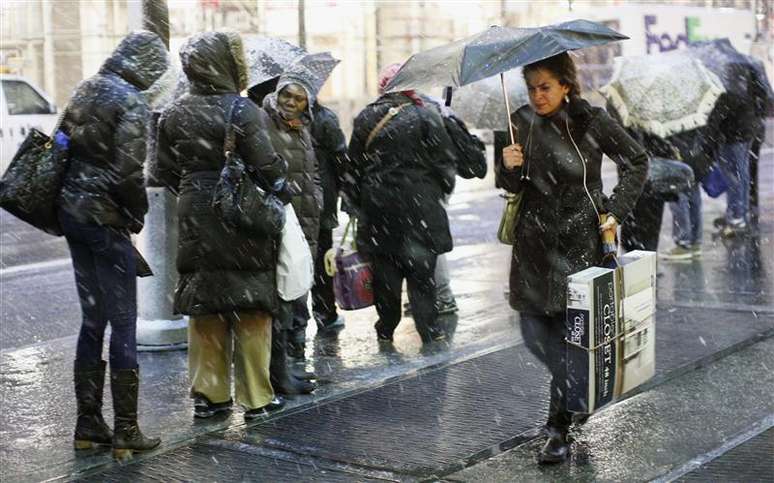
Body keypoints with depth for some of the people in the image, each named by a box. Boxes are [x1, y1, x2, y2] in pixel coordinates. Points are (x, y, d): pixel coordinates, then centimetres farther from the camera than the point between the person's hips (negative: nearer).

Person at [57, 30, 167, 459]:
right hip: (105, 218, -8)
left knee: (93, 319, 15)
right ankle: (125, 431, 3)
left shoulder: (86, 89, 11)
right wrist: (139, 213, -5)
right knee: (123, 323, -1)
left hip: (70, 210, 8)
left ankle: (88, 423, 20)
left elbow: (63, 145, 17)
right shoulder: (131, 103, -14)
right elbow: (128, 173, -20)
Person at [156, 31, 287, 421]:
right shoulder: (239, 109, -14)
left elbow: (166, 169, 10)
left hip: (195, 218, 5)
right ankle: (255, 397, 8)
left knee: (204, 308, 13)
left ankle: (208, 394, 18)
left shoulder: (174, 114, 4)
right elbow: (266, 164, -16)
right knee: (250, 308, 4)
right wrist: (280, 186, 2)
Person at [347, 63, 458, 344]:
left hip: (377, 205, 2)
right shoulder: (425, 117, -7)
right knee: (421, 269, 3)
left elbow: (354, 167, 8)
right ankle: (429, 328, 2)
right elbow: (444, 160, -4)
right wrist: (443, 187, 12)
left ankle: (386, 327, 16)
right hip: (419, 203, -2)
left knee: (385, 268, 9)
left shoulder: (365, 120, 3)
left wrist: (357, 202, 17)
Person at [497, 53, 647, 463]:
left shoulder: (591, 121, -8)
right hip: (535, 240, 4)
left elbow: (637, 162, 3)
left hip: (581, 239, -4)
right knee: (534, 333, 4)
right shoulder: (521, 122, 2)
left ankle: (559, 428, 5)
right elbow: (512, 186, 7)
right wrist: (508, 168, -15)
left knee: (570, 331, -2)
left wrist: (615, 210, -4)